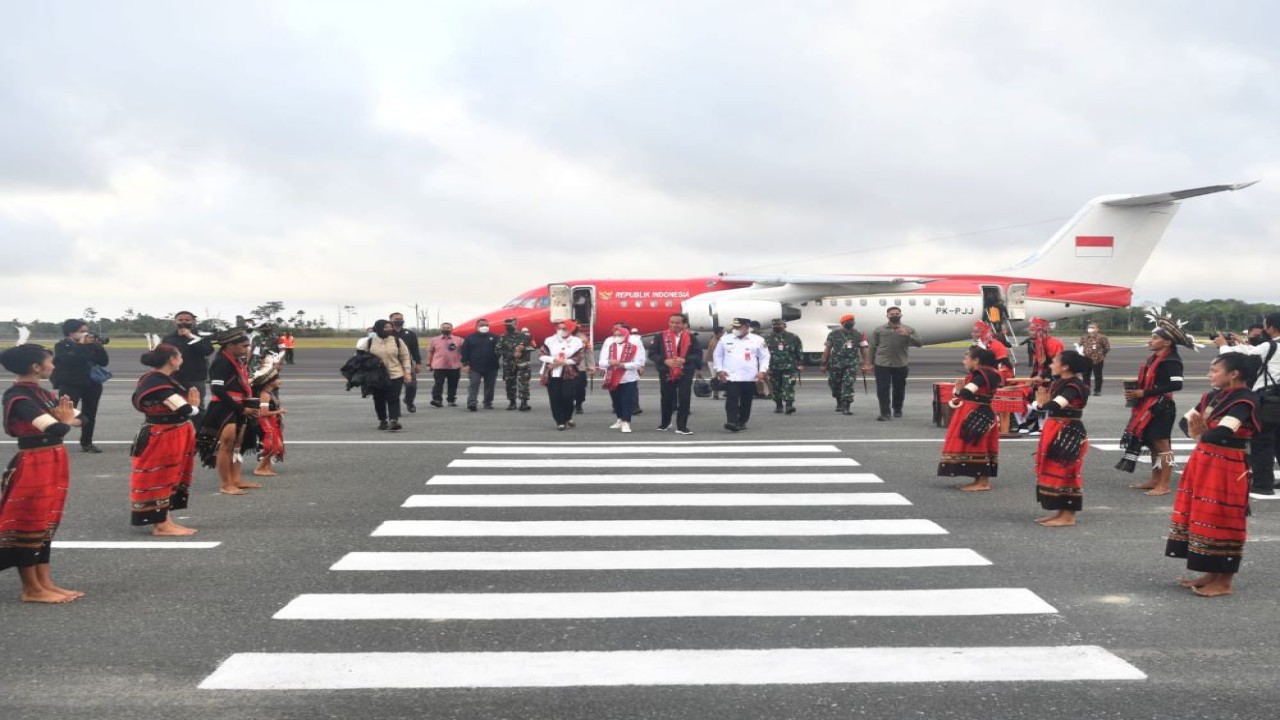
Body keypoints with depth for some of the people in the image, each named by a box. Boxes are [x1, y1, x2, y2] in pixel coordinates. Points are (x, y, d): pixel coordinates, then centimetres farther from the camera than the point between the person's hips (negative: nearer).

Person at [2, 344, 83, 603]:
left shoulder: (42, 393, 10)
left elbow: (77, 418, 10)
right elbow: (55, 428, -26)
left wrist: (66, 418, -12)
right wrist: (64, 420, -3)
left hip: (54, 462, 9)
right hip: (33, 465, -9)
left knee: (45, 524, 13)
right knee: (28, 524, 1)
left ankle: (45, 583, 20)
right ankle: (32, 589, 9)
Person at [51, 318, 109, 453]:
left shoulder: (90, 345, 8)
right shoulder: (62, 346, -6)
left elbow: (104, 362, 2)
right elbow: (70, 359, -25)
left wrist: (98, 346, -9)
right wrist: (81, 344, -19)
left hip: (92, 384, 5)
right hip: (70, 385, -5)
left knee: (90, 415, 10)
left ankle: (86, 443, 21)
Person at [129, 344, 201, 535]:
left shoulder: (164, 380, 11)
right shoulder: (157, 382, -21)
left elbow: (179, 406, 10)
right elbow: (183, 409, -23)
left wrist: (190, 405, -10)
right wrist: (194, 407, -2)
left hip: (172, 438, 10)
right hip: (161, 439, -10)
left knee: (167, 479, 14)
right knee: (159, 480, -2)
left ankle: (164, 521, 21)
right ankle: (161, 525, 4)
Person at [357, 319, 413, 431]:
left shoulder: (397, 341, 0)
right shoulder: (369, 342, -1)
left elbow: (405, 357, 4)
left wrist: (407, 372, -1)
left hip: (395, 375, -1)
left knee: (393, 399, -11)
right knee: (379, 400, 8)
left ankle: (394, 421, -19)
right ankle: (382, 421, 24)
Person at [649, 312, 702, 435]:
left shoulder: (691, 337, 1)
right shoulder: (661, 337, 0)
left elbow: (698, 354, -1)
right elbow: (652, 352, -1)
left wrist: (684, 360, -16)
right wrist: (665, 361, -16)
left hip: (685, 374, -1)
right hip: (666, 373, 1)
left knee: (684, 400, -4)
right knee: (666, 399, 12)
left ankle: (682, 427, 1)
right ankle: (665, 423, 31)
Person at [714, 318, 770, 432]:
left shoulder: (758, 340, 2)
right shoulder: (725, 339, 6)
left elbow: (764, 356, 7)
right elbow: (718, 355, 12)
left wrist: (762, 371, -5)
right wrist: (719, 370, 1)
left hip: (749, 378, 1)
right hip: (730, 377, -1)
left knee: (746, 401, 8)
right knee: (732, 400, -13)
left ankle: (742, 422, 21)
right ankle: (732, 422, -20)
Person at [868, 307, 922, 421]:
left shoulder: (908, 330, 5)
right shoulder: (879, 330, 5)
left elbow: (919, 343, -3)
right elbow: (873, 347, 8)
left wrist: (907, 335, -19)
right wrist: (871, 363, 6)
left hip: (901, 364, 1)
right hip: (882, 364, -1)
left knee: (899, 389, 10)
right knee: (882, 389, -5)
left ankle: (897, 410, 28)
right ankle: (884, 412, -1)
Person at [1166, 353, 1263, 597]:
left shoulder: (1244, 399, -17)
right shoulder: (1212, 396, 9)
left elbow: (1222, 433, -29)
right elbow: (1185, 421, 9)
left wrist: (1201, 436, -8)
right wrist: (1195, 432, -14)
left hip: (1227, 467, -9)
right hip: (1203, 462, 9)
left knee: (1221, 521, -1)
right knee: (1203, 518, 14)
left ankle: (1224, 581, 10)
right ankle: (1212, 574, 25)